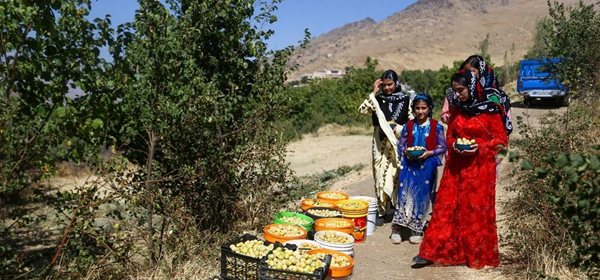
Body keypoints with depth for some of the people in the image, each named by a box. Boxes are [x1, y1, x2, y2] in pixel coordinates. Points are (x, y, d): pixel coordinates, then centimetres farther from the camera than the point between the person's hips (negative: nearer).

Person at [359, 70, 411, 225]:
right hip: (381, 143, 1)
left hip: (397, 143, -1)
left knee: (396, 174, -1)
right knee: (381, 174, 1)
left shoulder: (405, 100, 5)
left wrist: (397, 128, -10)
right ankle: (382, 210, 8)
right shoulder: (378, 99, 6)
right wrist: (374, 92, -8)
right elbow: (362, 109, -8)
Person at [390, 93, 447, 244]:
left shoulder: (436, 127, -1)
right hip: (409, 164, 1)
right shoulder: (408, 126, 5)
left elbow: (442, 147, 0)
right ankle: (397, 228, -1)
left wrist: (429, 153, -15)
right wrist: (406, 153, -9)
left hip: (427, 165, -1)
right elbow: (400, 145, 11)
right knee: (405, 193, -6)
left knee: (422, 195, 1)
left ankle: (416, 229, 13)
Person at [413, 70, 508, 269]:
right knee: (446, 206, 2)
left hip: (480, 167, -4)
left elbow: (501, 140, -4)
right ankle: (432, 251, 5)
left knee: (477, 209, 3)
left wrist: (479, 147, -18)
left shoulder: (490, 110, -7)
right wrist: (454, 145, -6)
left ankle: (478, 255, 19)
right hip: (456, 166, 4)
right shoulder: (456, 109, 6)